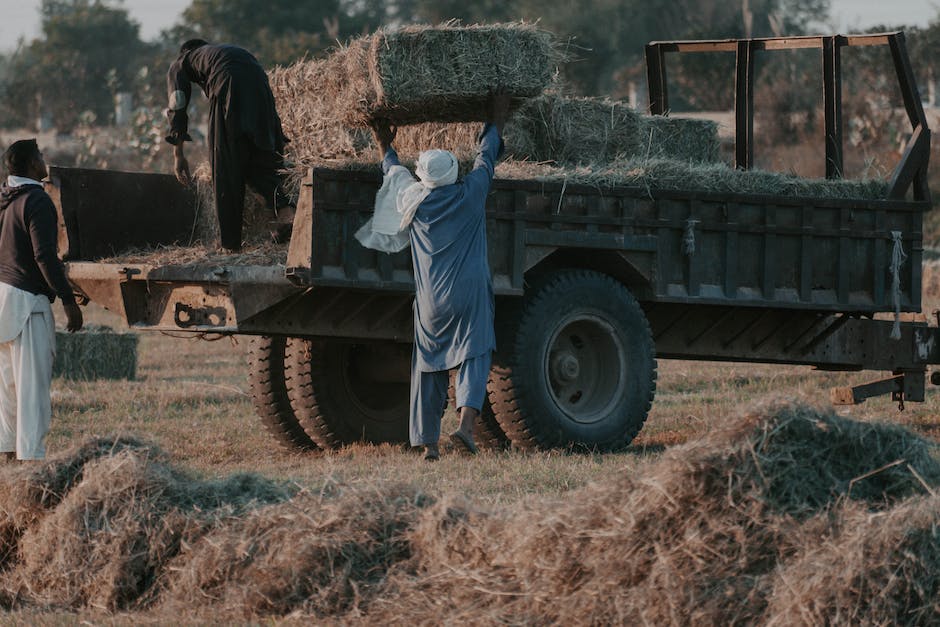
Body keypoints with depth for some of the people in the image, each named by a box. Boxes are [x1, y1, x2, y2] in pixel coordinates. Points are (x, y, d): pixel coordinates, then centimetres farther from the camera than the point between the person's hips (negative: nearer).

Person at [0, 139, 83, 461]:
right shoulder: (36, 200, -15)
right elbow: (44, 255, -19)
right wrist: (68, 300, -15)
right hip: (26, 300, -8)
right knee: (33, 381, -7)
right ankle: (30, 452, -10)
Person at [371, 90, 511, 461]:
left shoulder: (413, 203, 3)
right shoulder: (470, 194, -1)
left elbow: (396, 180, 26)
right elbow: (486, 158, 15)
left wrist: (386, 149, 44)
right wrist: (496, 121, 30)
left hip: (430, 300, 2)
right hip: (469, 293, -2)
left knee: (428, 365, 8)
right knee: (472, 356, -4)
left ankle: (427, 441, 7)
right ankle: (467, 420, -27)